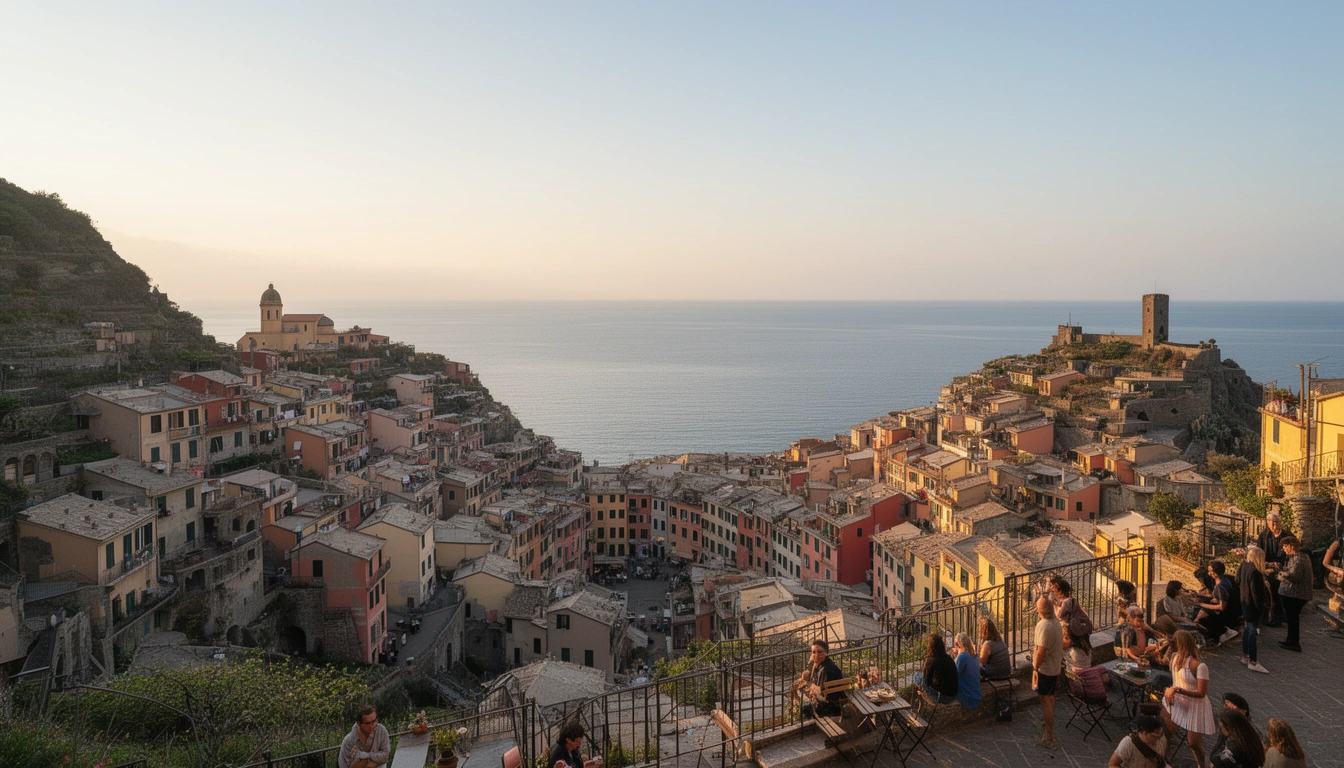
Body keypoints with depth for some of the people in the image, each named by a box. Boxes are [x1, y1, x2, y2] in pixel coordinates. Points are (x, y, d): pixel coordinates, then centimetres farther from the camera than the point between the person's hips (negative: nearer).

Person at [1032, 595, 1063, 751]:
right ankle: (1048, 723, 45)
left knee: (1045, 700, -1)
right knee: (1050, 696, 25)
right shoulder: (1056, 621, 0)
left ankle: (1050, 739, 2)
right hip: (1056, 666, 9)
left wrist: (1035, 668, -19)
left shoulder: (1044, 626, -28)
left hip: (1045, 668, -9)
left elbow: (1041, 651, -27)